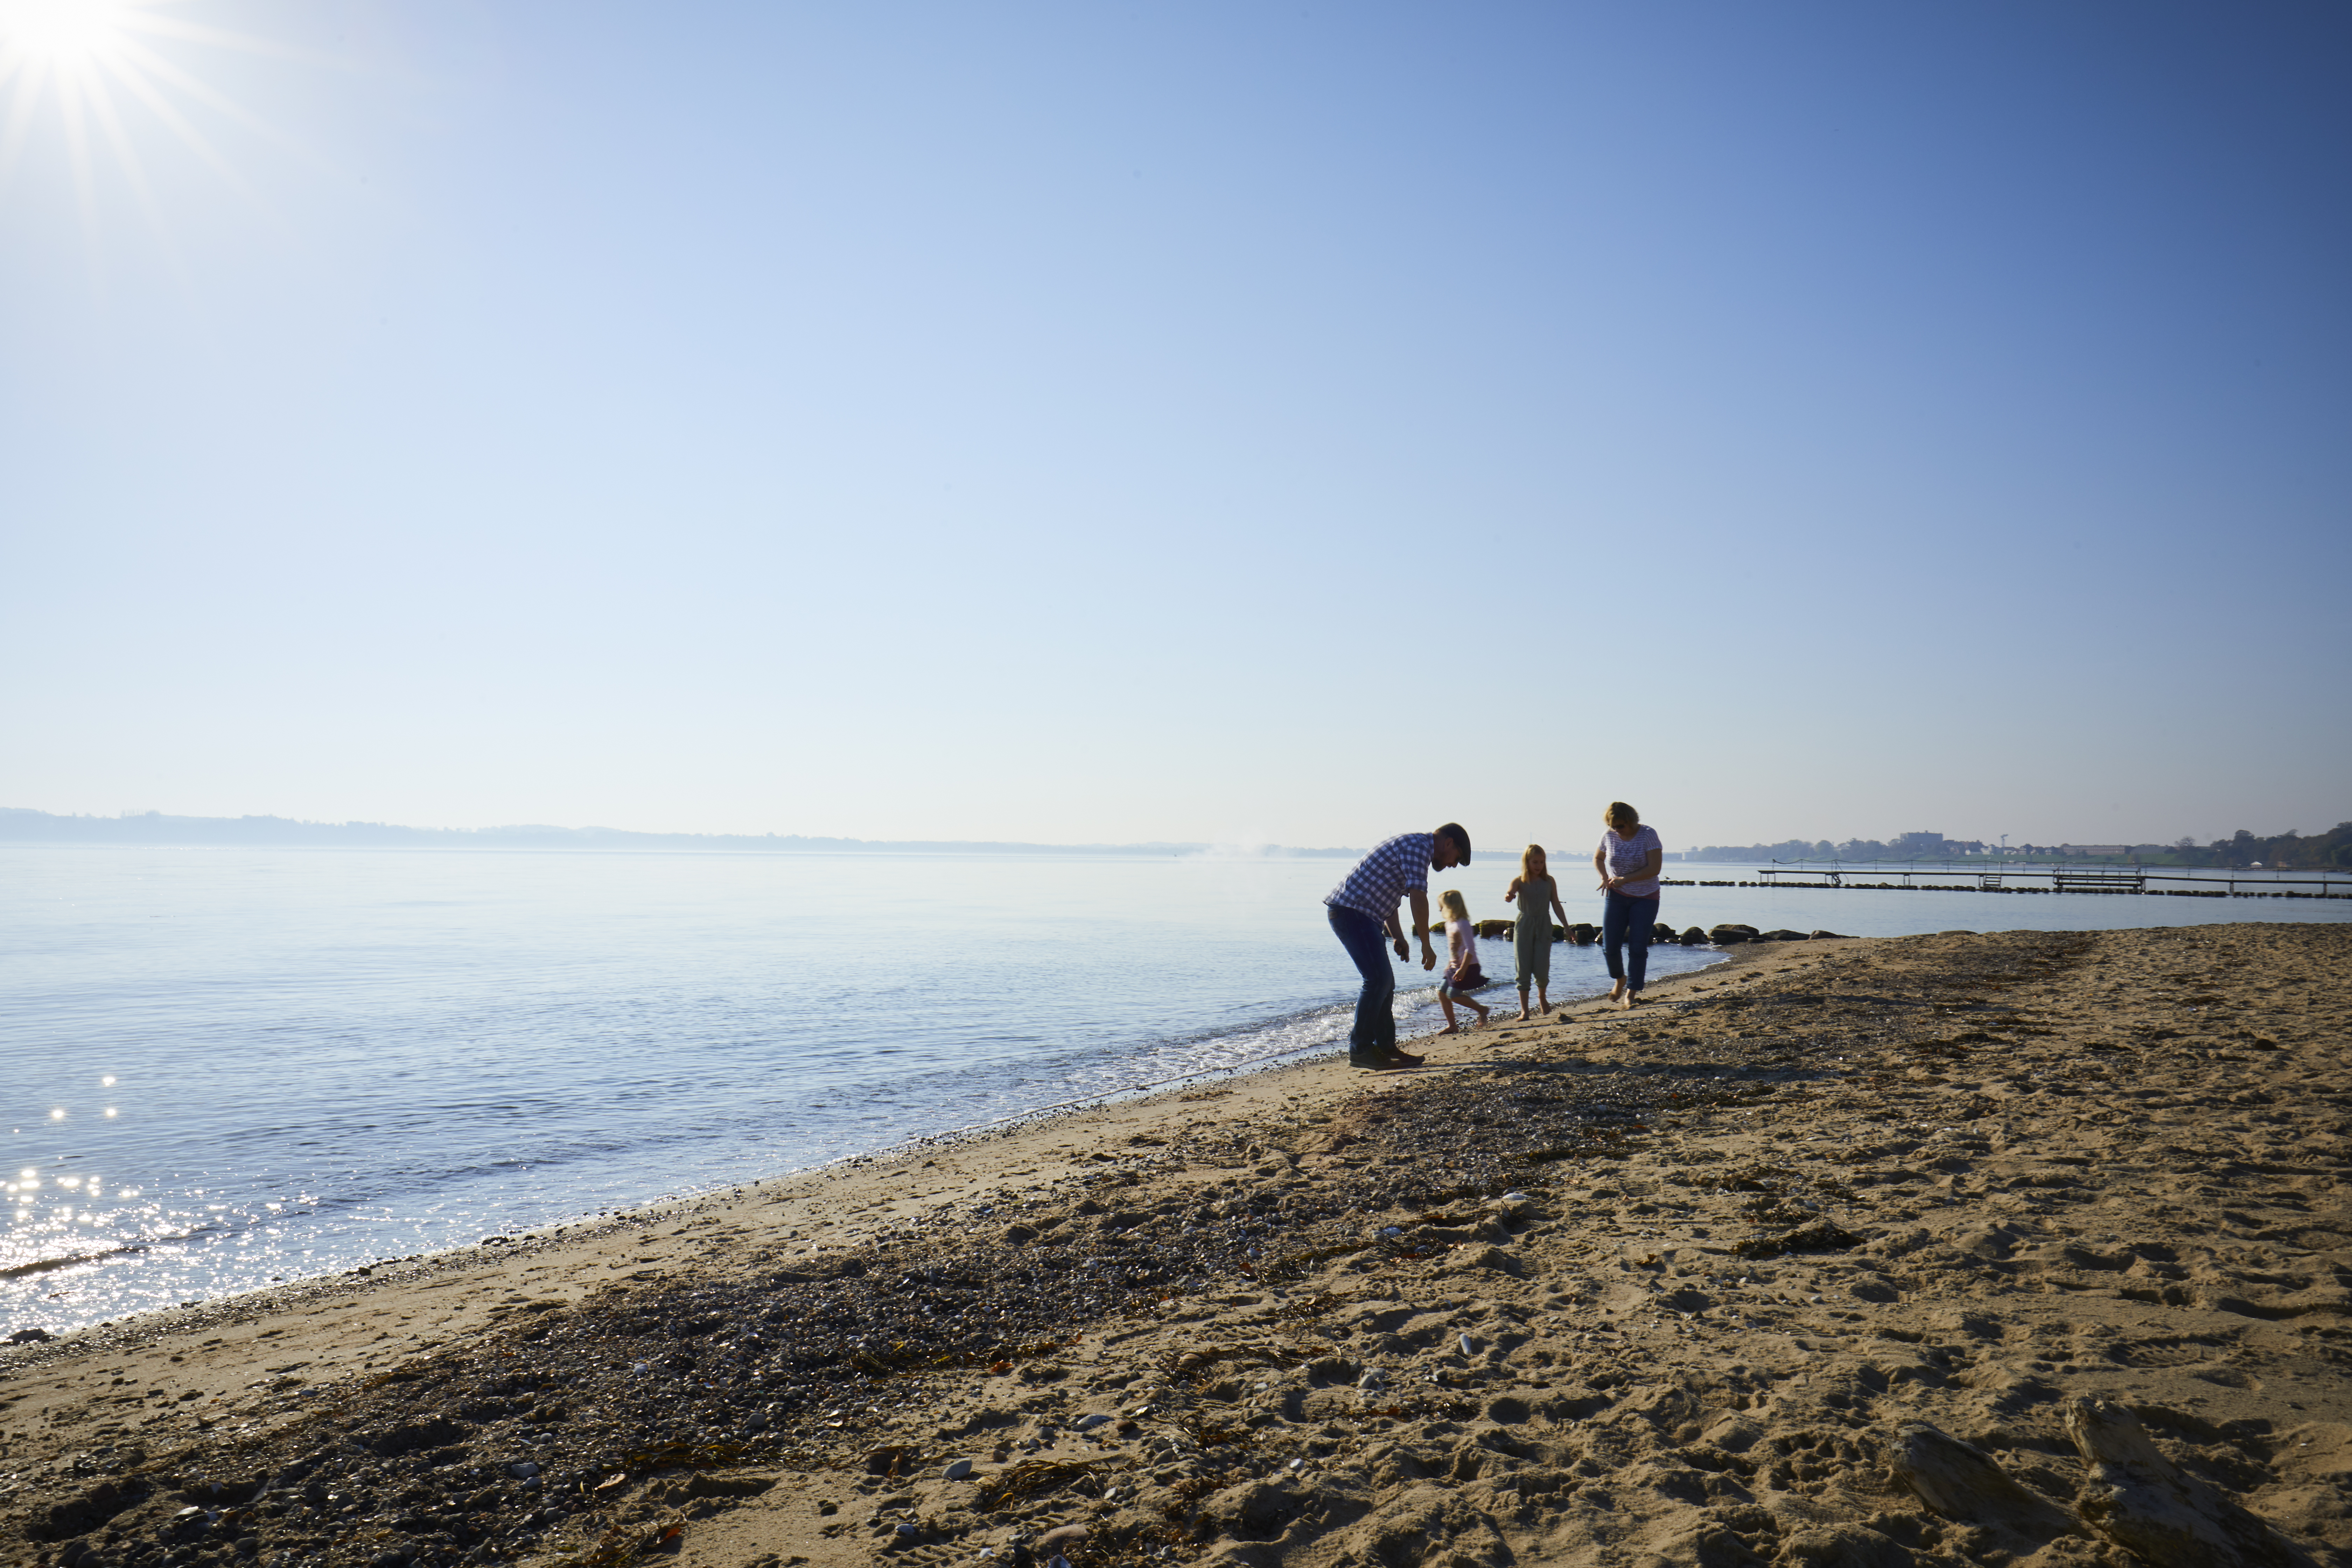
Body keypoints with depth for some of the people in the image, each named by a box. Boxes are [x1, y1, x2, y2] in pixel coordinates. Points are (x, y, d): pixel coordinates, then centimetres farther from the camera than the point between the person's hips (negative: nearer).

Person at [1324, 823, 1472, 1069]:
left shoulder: (1414, 845, 23)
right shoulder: (1418, 846, -10)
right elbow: (1419, 900, -17)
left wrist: (1398, 937, 19)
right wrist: (1427, 946, -11)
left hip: (1362, 915, 11)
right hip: (1351, 910, -11)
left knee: (1385, 982, 11)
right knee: (1378, 980, -12)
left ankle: (1386, 1047, 17)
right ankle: (1359, 1050, -7)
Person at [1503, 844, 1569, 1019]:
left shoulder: (1549, 881, 4)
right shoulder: (1519, 881, -3)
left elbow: (1556, 906, 9)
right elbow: (1509, 893, -24)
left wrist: (1567, 927, 6)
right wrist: (1508, 897, -49)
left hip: (1544, 927, 1)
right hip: (1524, 927, -1)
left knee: (1541, 968, -4)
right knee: (1524, 969, -2)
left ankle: (1542, 997, 28)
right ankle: (1524, 1010, 3)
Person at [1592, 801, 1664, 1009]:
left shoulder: (1648, 834, -15)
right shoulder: (1609, 835, -4)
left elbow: (1654, 869, -19)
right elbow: (1597, 859, 15)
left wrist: (1625, 879, -23)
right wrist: (1605, 878, -4)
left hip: (1645, 899, -3)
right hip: (1616, 897, 3)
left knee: (1638, 947, -8)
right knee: (1610, 947, -3)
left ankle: (1631, 993, 2)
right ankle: (1620, 979, 26)